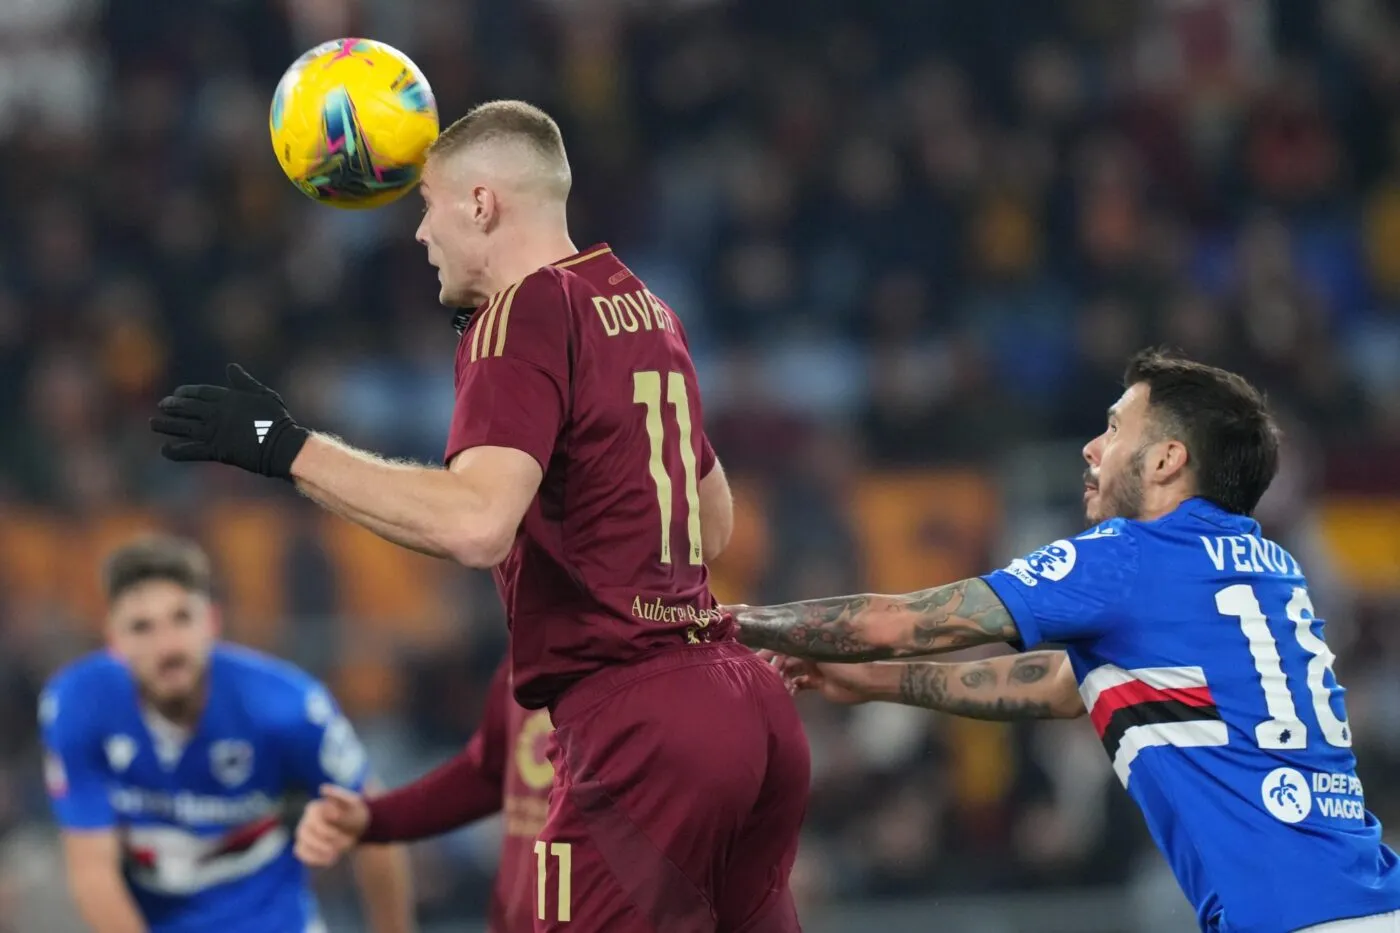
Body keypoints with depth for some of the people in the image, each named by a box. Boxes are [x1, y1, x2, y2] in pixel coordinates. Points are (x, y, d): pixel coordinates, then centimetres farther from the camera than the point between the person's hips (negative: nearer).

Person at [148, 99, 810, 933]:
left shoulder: (525, 313, -10)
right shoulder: (644, 305, 15)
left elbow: (476, 524, -25)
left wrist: (287, 449, -21)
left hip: (638, 718, -8)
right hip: (743, 698, 8)